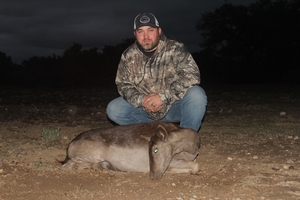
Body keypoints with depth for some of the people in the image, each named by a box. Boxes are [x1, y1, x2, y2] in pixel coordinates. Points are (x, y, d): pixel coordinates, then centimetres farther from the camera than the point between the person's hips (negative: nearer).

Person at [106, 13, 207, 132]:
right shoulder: (128, 56, -1)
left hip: (174, 107, -3)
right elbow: (123, 85, 1)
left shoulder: (175, 49, -12)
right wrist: (141, 100, -21)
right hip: (145, 110, 3)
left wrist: (163, 97, -30)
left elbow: (192, 76, -22)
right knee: (113, 109, -15)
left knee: (196, 95, -32)